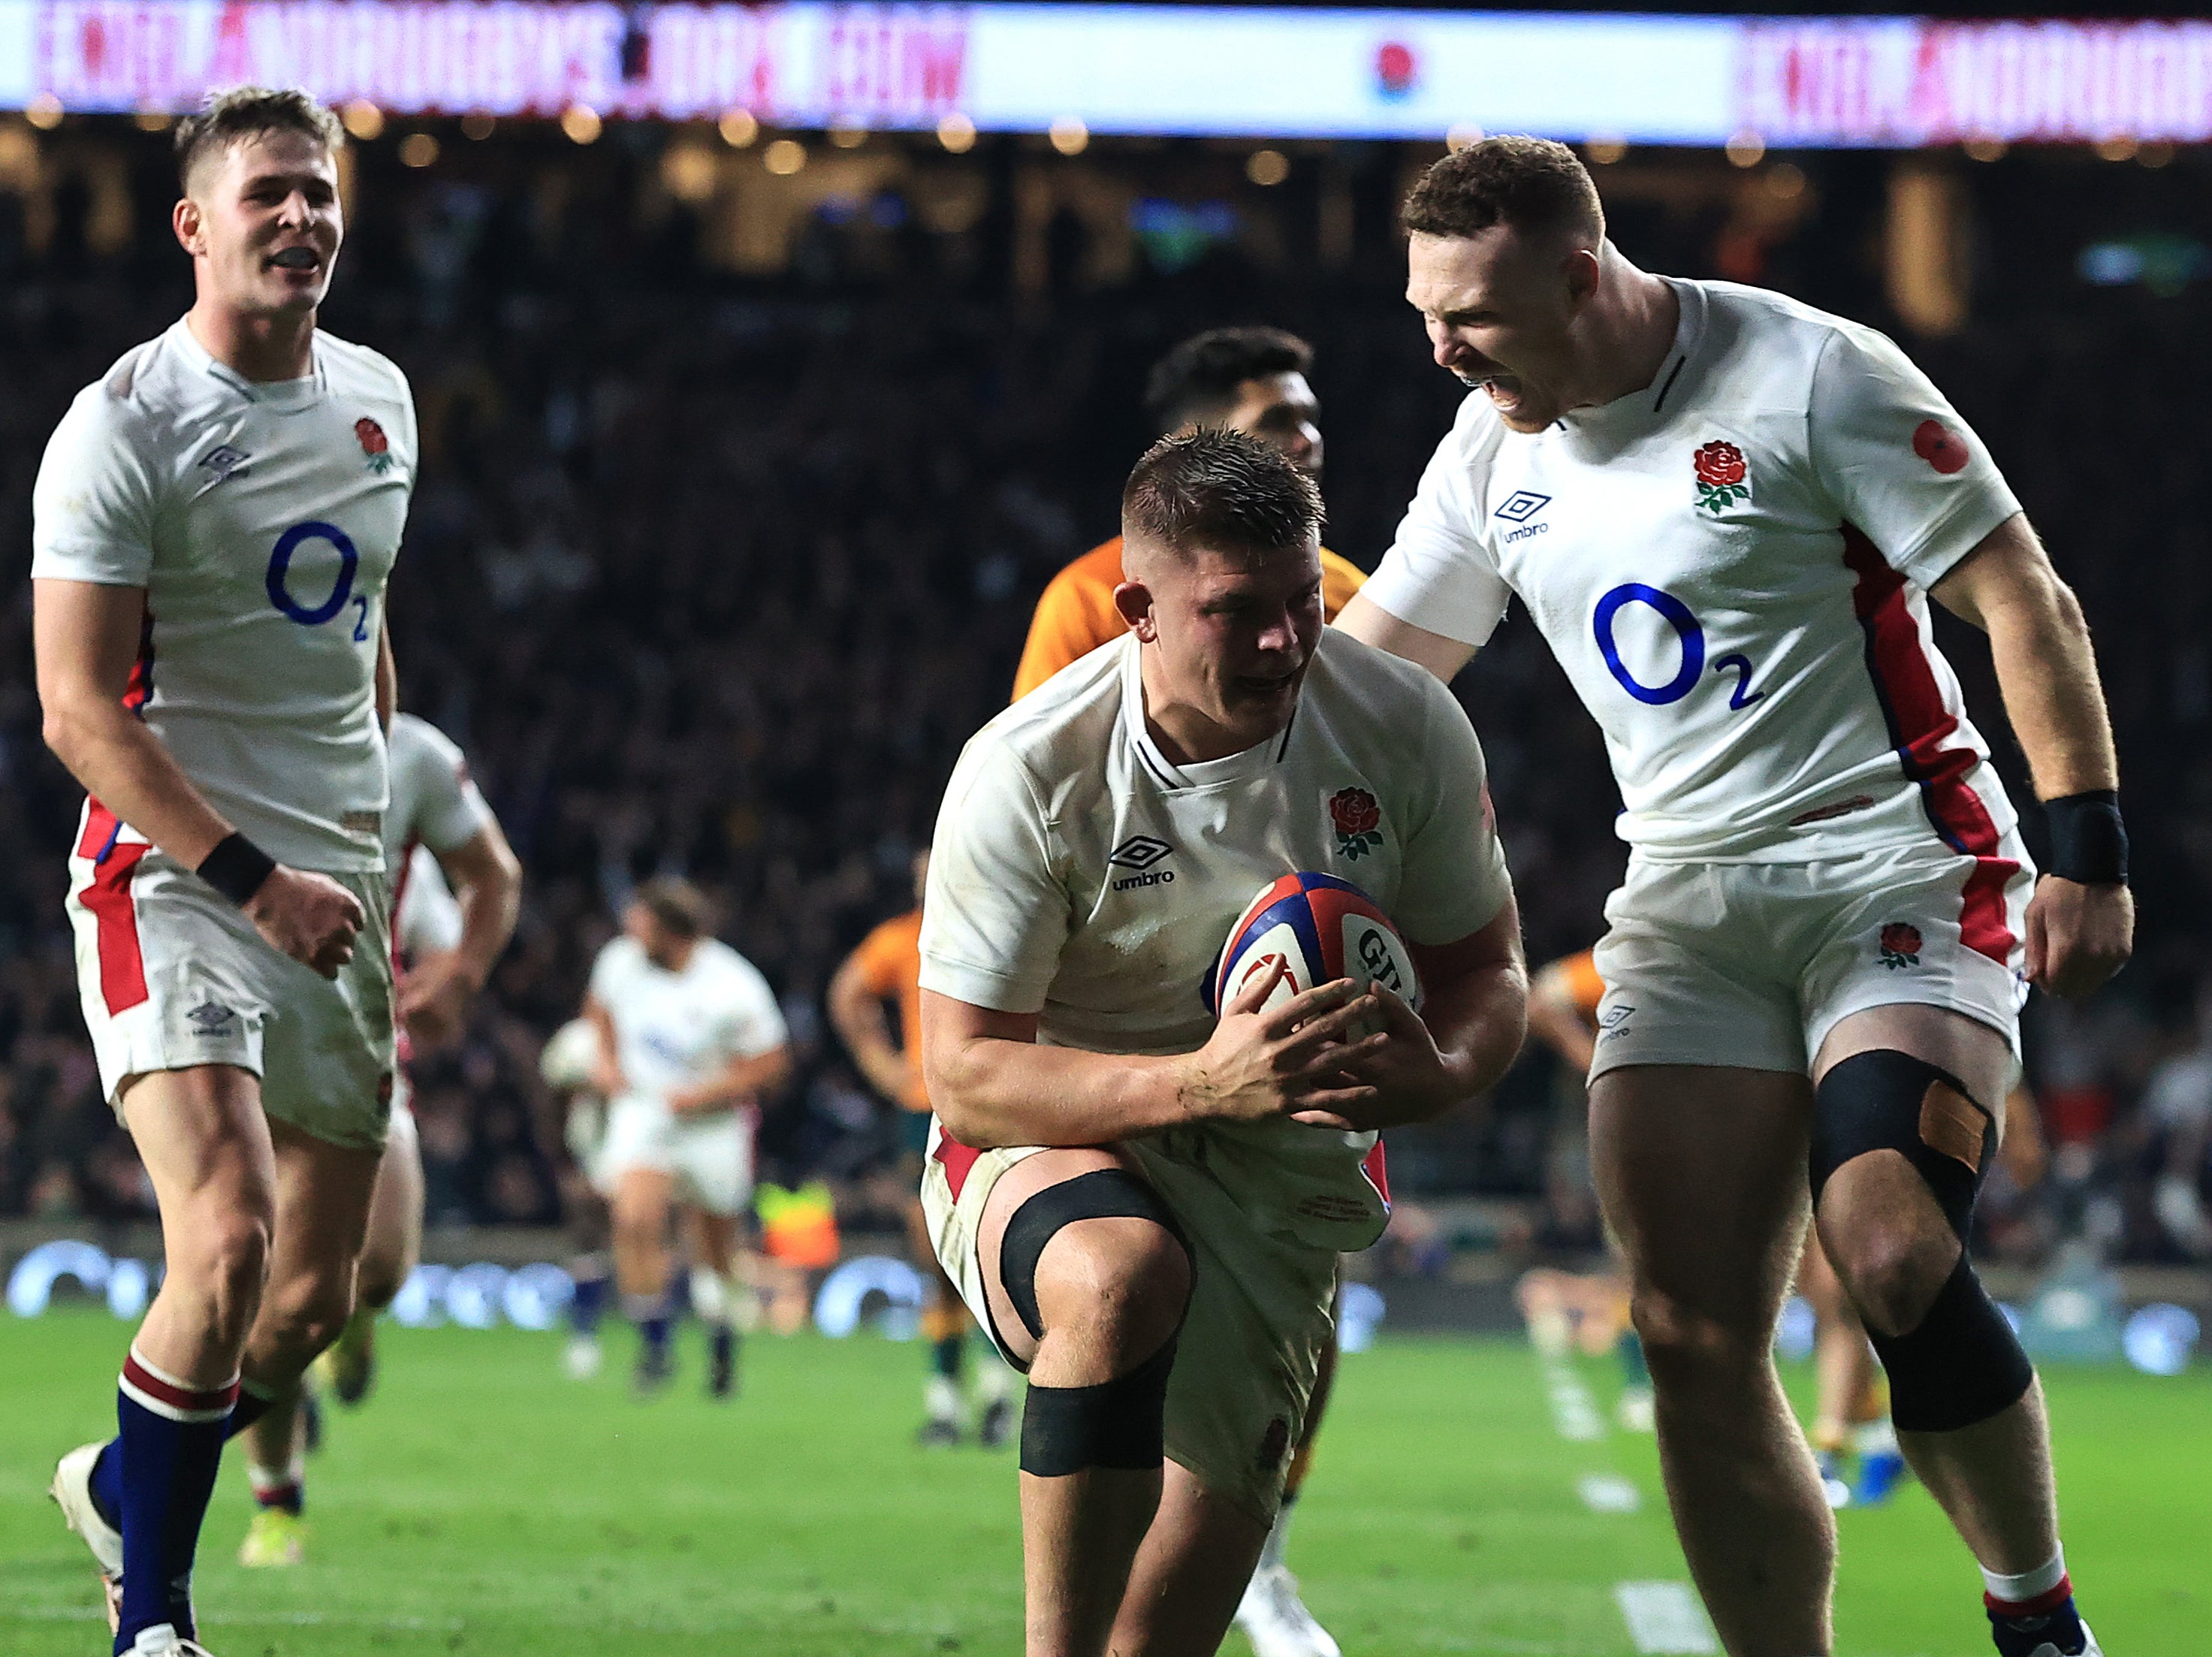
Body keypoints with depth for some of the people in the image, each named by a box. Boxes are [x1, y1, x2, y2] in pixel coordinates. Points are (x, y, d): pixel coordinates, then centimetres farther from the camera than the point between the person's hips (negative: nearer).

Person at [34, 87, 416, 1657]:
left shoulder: (379, 399, 12)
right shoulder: (125, 427, -10)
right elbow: (79, 713, -14)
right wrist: (253, 877, -20)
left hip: (332, 893, 7)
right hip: (171, 877, -7)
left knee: (313, 1299, 7)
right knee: (228, 1246, -22)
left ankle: (123, 1483, 34)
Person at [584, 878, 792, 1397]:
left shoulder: (734, 989, -21)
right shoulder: (621, 961, -7)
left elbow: (771, 1063, -12)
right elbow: (600, 1006, 17)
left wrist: (700, 1095, -19)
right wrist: (606, 1060, 3)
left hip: (712, 1125, -2)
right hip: (641, 1114, 2)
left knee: (717, 1253, 11)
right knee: (636, 1220, -23)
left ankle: (722, 1346, 38)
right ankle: (653, 1345, -13)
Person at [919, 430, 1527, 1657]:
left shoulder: (1407, 728, -9)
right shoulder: (1026, 771, -19)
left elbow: (1483, 968, 3)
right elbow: (961, 1074, -19)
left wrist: (1437, 1073, -23)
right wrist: (1201, 1083, -36)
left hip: (1279, 1181, 4)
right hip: (1046, 1145, -4)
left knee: (1208, 1542, -6)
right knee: (1125, 1275, -38)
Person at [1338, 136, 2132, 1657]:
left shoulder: (1810, 375, -11)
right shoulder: (1493, 453, 7)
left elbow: (2025, 601, -8)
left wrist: (2087, 848, -13)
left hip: (1897, 872, -6)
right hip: (1687, 902, 6)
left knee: (1891, 1259, -25)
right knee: (1696, 1341, -7)